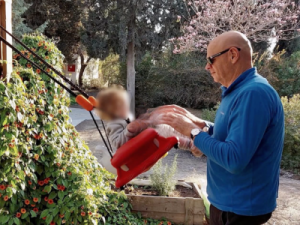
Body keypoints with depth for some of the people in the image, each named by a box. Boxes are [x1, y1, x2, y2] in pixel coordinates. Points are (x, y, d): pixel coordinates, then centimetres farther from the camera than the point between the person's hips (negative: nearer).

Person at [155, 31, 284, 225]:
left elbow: (234, 159, -31)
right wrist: (198, 123, 2)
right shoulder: (240, 90, 7)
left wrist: (192, 131, -21)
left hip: (240, 208, -9)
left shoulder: (253, 93, -26)